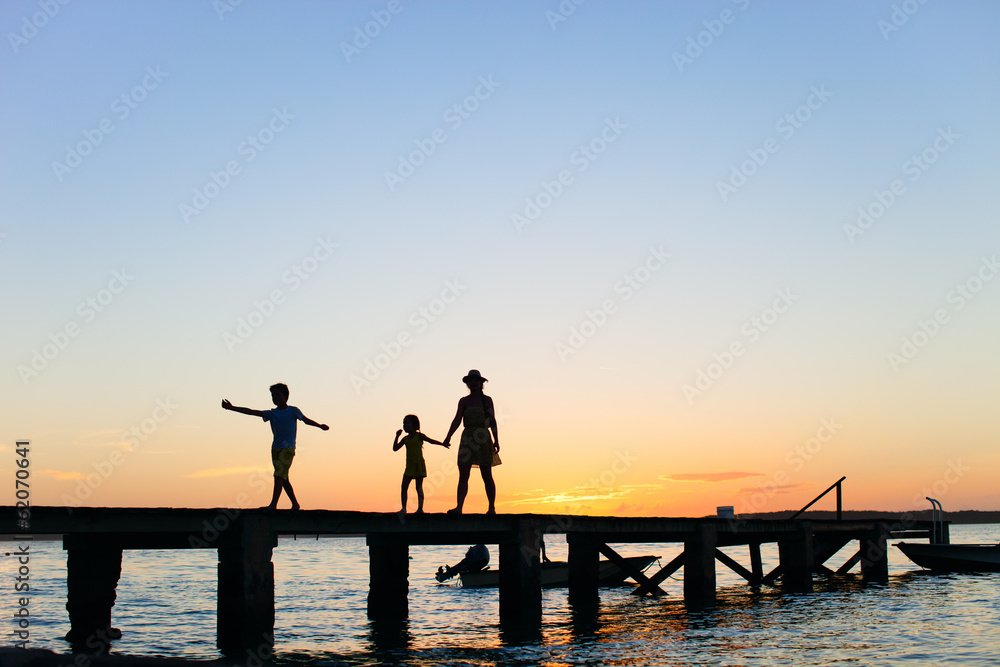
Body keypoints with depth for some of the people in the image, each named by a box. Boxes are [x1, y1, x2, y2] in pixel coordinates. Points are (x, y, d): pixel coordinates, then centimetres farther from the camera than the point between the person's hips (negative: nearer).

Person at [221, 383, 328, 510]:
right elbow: (251, 412, 6)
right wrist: (232, 408, 0)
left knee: (279, 475, -17)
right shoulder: (272, 413, 11)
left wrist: (320, 426, 10)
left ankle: (273, 504, -25)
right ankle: (295, 504, 19)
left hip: (288, 448, -5)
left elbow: (306, 420, 17)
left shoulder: (293, 411, 1)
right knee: (283, 478, 8)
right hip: (275, 448, 5)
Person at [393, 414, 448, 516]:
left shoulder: (419, 436, -2)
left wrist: (443, 444, -4)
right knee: (404, 487, -5)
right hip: (409, 465, 4)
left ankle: (420, 508, -1)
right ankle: (403, 508, -1)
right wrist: (397, 436, 2)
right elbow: (395, 448, 11)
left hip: (419, 465, -4)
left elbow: (431, 440, 1)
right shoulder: (405, 439, 11)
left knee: (419, 487, -3)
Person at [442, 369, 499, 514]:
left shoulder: (487, 400, 7)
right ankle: (459, 507, -13)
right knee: (463, 475, -7)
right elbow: (457, 420, 0)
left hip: (484, 439, -1)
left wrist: (496, 440, -2)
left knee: (487, 476, 1)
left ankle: (492, 508, 11)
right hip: (467, 439, 1)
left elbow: (493, 421, 7)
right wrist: (448, 437, -14)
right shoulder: (464, 401, 9)